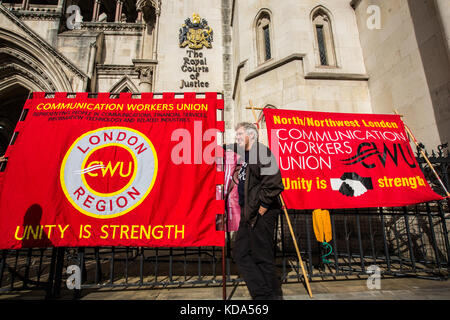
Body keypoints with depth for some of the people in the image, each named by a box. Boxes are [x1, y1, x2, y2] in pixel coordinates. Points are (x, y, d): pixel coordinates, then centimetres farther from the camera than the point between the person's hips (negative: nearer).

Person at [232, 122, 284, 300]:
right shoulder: (245, 157, 17)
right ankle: (262, 294, 24)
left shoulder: (261, 152, -12)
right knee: (240, 254, 13)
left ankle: (272, 295, 20)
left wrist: (262, 208, -17)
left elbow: (274, 183, -20)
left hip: (261, 214, -10)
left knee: (263, 258, 1)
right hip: (248, 215, 10)